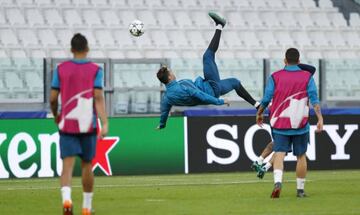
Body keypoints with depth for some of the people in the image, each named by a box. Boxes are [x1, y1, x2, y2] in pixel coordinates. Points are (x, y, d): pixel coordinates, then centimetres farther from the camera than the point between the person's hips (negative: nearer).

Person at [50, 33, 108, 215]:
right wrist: (105, 124, -15)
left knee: (67, 164, -5)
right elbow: (98, 97, -11)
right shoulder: (95, 70, -1)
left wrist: (56, 116, 21)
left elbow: (53, 98, 2)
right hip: (88, 125, 0)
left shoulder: (61, 69, 2)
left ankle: (66, 198, -30)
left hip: (67, 125, 0)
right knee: (87, 165, 13)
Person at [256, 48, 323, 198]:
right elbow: (314, 99, -10)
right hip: (300, 124, 0)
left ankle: (278, 182, -30)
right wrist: (320, 118, -16)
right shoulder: (307, 77, 0)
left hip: (279, 124, 0)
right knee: (301, 156, 12)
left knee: (279, 153, -5)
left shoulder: (275, 77, 0)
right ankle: (300, 190, 18)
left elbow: (266, 99, 0)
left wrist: (259, 114, 16)